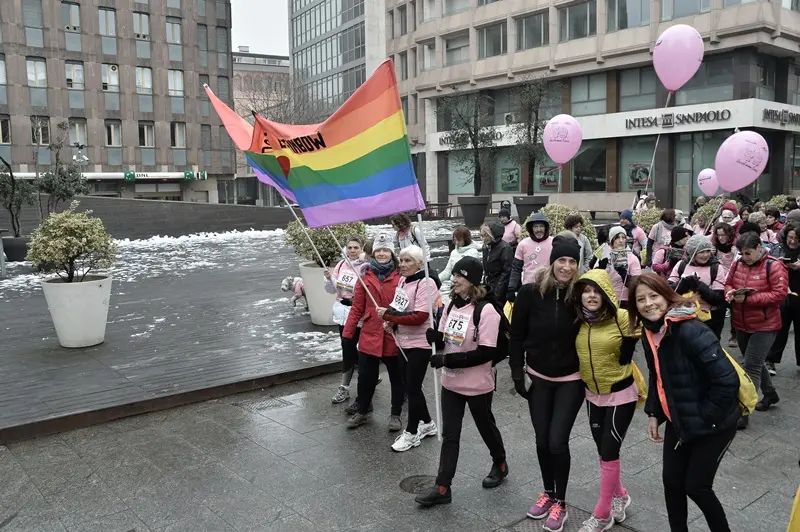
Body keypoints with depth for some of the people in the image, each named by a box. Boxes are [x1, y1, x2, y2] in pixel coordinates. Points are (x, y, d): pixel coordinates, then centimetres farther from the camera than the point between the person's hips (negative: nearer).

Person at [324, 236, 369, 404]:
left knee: (348, 349, -1)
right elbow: (332, 290, 10)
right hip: (342, 311, 7)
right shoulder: (341, 265, 6)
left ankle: (344, 388, 12)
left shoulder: (365, 267, -13)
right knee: (348, 348, 14)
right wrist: (329, 279, -8)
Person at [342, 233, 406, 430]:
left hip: (394, 336, -2)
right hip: (369, 335, 2)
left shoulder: (401, 277, -6)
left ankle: (396, 414, 28)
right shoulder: (366, 277, 3)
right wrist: (347, 332, 1)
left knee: (397, 377, 11)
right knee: (366, 376, 12)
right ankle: (362, 412, 31)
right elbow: (357, 307, 3)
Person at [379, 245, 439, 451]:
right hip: (405, 341, 8)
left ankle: (412, 432, 14)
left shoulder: (426, 283, -17)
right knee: (412, 385, 17)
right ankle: (427, 423, 34)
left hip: (420, 343, -8)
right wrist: (392, 321, -5)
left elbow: (419, 317, -24)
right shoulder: (402, 281, 7)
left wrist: (389, 315, -23)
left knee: (412, 387, -1)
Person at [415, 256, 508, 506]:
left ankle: (500, 465, 44)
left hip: (477, 385, -6)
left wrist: (447, 360, -25)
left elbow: (486, 353, -23)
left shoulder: (486, 310, -20)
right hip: (451, 382, 6)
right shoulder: (451, 305, 2)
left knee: (486, 427, 17)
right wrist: (431, 334, -14)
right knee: (449, 435, 9)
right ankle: (442, 488, 14)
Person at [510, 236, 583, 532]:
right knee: (542, 440, 12)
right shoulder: (531, 291, -12)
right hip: (538, 377, 2)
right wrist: (517, 372, -4)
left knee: (557, 441, -3)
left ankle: (560, 502, 19)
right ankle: (548, 493, 35)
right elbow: (517, 335, -3)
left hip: (571, 380, -2)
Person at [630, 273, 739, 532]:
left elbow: (727, 380, -29)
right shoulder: (649, 332, -1)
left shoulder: (691, 331, -27)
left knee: (696, 486, 2)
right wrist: (653, 413, 6)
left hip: (712, 425, -7)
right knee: (671, 480, 10)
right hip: (678, 421, 7)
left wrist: (705, 417, -19)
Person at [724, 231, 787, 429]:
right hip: (741, 324, 7)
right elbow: (728, 283, 13)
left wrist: (748, 298, -26)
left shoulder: (773, 266, -15)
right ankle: (770, 393, 44)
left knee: (751, 367, -9)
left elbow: (780, 294, -20)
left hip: (764, 325, -7)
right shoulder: (737, 264, 1)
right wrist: (730, 292, -12)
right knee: (754, 363, 21)